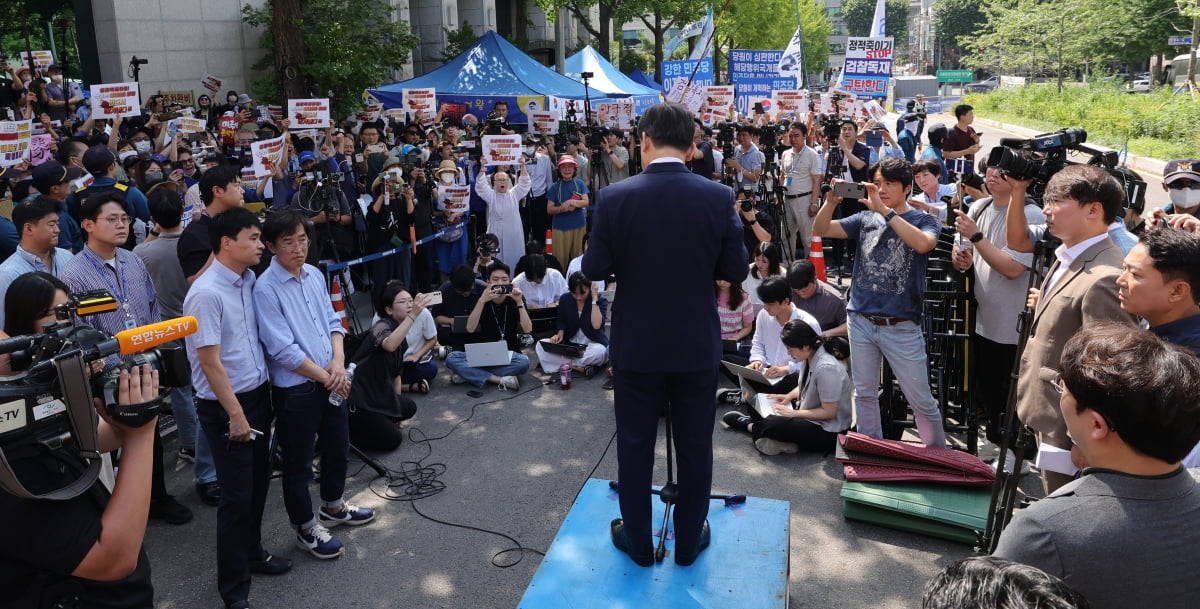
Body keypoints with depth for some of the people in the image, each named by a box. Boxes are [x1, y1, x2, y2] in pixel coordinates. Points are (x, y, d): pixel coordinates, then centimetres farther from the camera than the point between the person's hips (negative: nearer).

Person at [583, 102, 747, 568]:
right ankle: (690, 540, 30)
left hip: (636, 344, 0)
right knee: (694, 446, 15)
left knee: (635, 444, 14)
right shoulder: (719, 197, -9)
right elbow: (736, 270, -4)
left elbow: (594, 270, -8)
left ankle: (637, 540, 29)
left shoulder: (614, 198, -12)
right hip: (697, 344, 1)